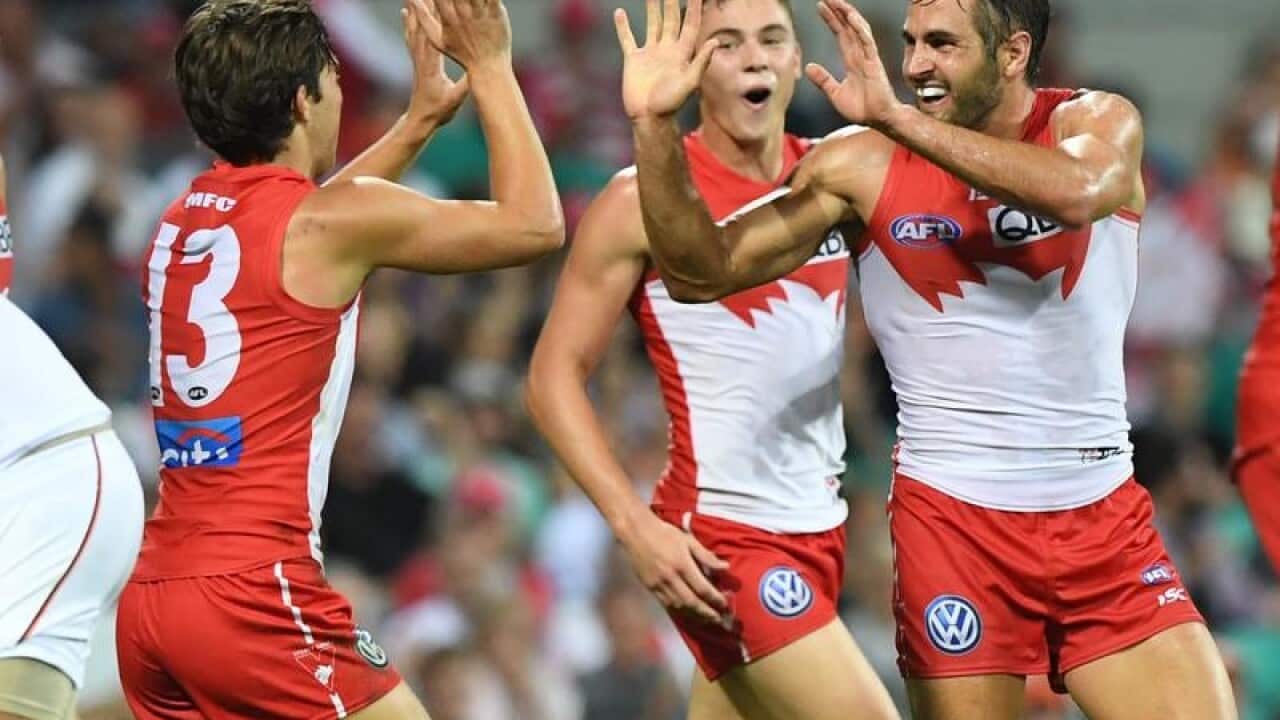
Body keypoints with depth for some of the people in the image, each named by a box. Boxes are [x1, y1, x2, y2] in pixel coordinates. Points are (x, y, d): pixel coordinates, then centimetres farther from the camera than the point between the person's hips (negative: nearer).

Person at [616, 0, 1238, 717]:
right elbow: (704, 271, -1)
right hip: (954, 518, -1)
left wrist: (897, 117, -28)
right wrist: (655, 124, -15)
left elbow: (1076, 193, -25)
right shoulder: (864, 167, -1)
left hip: (1106, 521, 1)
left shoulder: (1100, 124, -1)